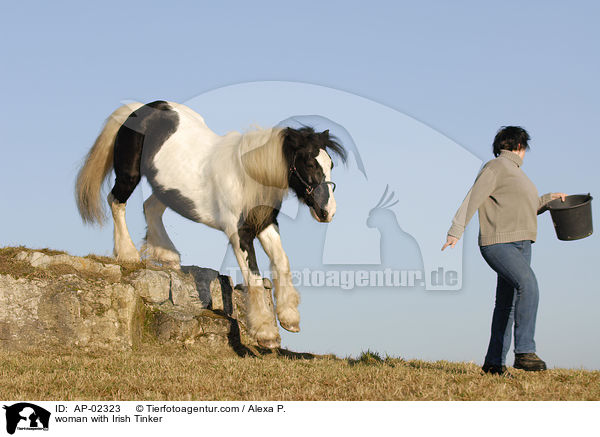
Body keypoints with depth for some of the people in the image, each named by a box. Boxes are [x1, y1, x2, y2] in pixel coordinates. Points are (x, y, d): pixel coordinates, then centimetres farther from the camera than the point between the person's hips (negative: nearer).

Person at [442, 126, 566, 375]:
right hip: (500, 244, -10)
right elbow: (472, 199, -13)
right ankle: (524, 352, -30)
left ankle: (495, 362, 11)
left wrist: (549, 199, 31)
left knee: (507, 303, 7)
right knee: (528, 286, -27)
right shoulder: (495, 168, -5)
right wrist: (455, 232, -22)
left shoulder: (514, 172, 24)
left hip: (520, 245, 10)